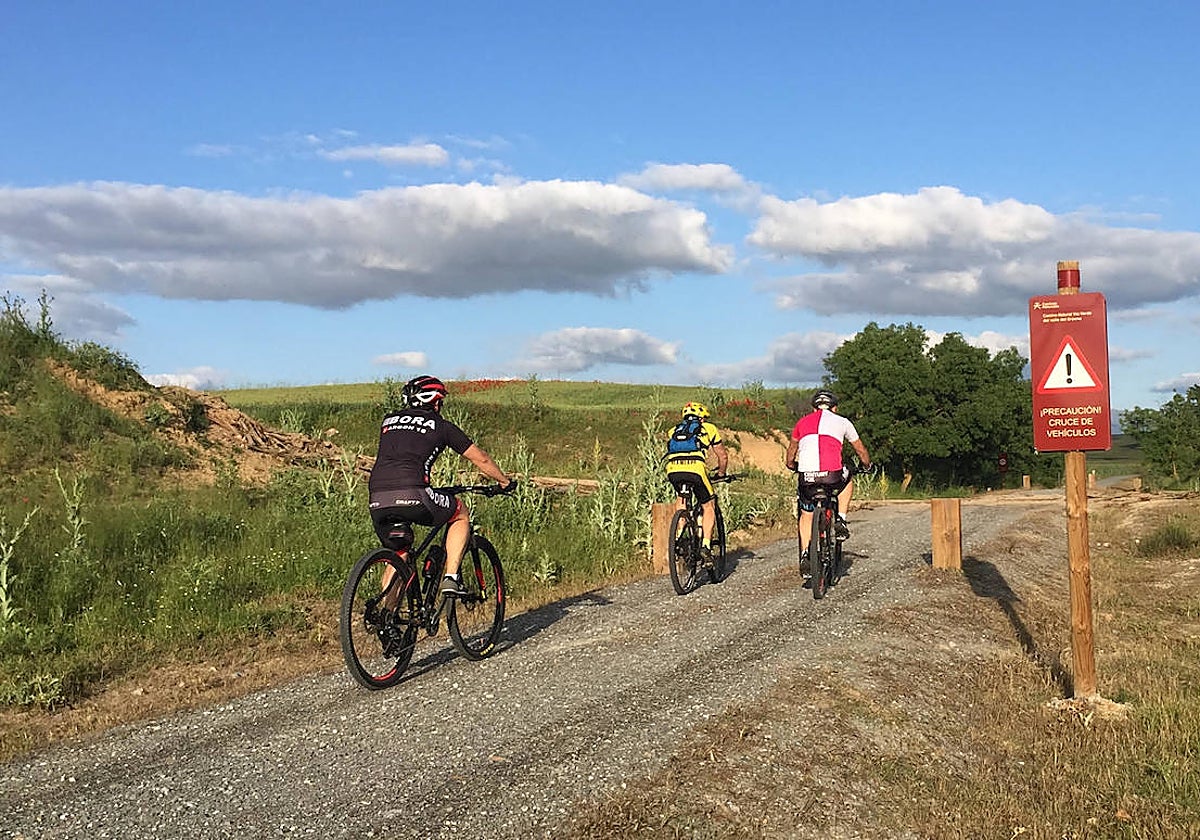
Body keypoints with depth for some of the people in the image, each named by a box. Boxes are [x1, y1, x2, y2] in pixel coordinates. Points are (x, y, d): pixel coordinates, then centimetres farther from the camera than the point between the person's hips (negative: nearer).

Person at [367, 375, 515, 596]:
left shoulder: (389, 421, 26)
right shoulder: (441, 426, 14)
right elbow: (481, 459, 21)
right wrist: (505, 482, 37)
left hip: (378, 502, 5)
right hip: (412, 496, -5)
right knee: (461, 514, 22)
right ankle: (451, 578, 11)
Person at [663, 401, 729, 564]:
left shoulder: (674, 430, 34)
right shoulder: (709, 428, 26)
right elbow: (723, 456, 32)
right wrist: (721, 474, 49)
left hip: (672, 470, 3)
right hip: (695, 468, -3)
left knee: (682, 497, 33)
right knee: (708, 506, 16)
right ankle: (706, 545, 3)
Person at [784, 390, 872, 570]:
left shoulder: (803, 422, 22)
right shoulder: (842, 422, 18)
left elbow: (791, 450, 37)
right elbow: (861, 449, 31)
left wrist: (791, 465, 56)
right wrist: (867, 466, 50)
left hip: (806, 474, 1)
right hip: (833, 473, -1)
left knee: (806, 515, 22)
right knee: (847, 480, 33)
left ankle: (805, 552, 11)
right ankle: (840, 520, 21)